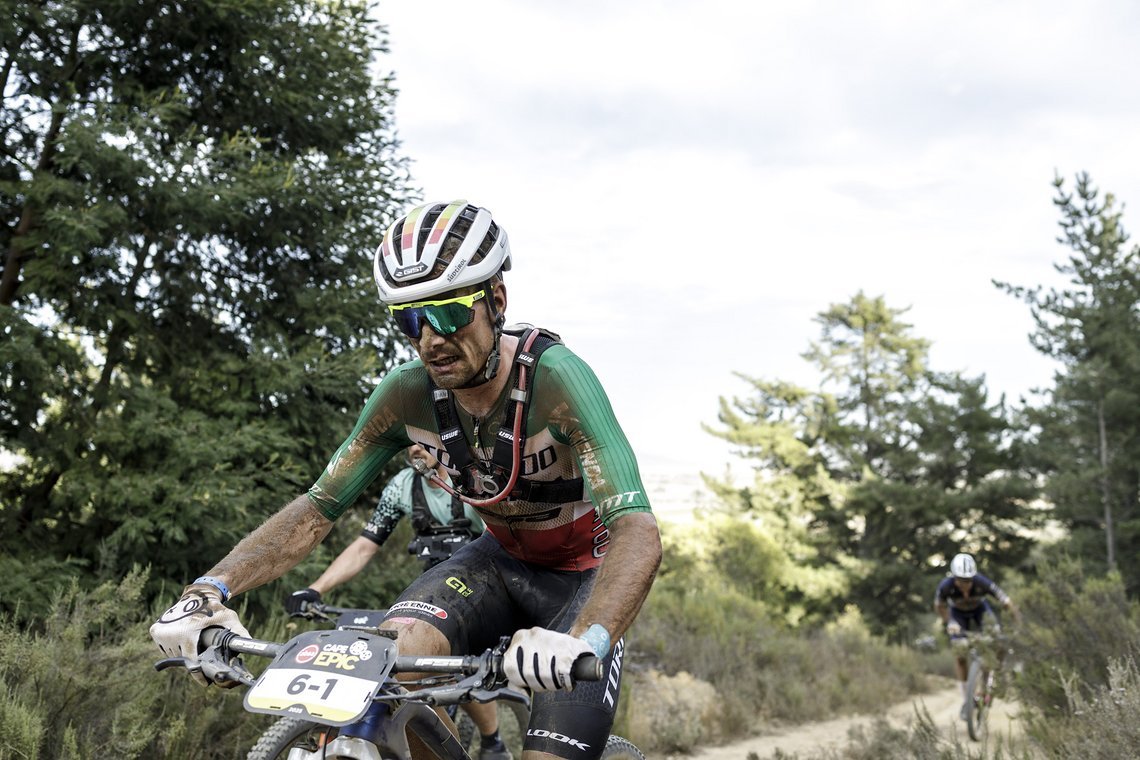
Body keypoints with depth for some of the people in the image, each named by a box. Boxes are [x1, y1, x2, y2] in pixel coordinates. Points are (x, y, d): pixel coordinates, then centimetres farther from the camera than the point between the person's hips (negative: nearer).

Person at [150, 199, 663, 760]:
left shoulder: (556, 377, -32)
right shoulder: (407, 393, -17)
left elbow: (638, 531, -41)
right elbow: (317, 509, -12)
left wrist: (586, 641, -60)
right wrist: (209, 589, -28)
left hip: (583, 572, -3)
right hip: (503, 561, 4)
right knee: (393, 652, -25)